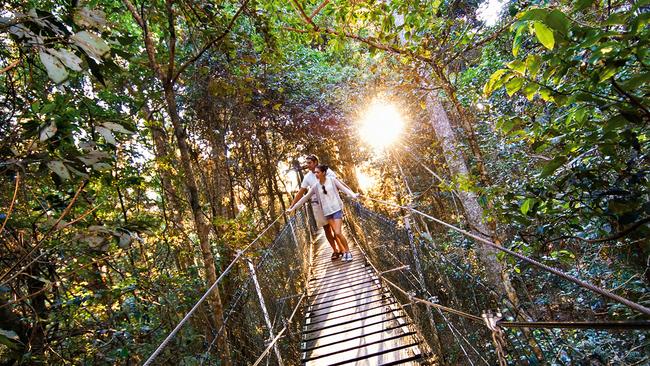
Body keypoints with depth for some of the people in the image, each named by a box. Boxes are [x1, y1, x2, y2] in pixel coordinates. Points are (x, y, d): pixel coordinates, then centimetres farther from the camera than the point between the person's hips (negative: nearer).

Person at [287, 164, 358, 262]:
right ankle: (345, 251, 15)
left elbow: (344, 188, -6)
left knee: (338, 233, -12)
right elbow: (305, 197, 9)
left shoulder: (332, 180, -1)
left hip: (337, 209, -3)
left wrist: (353, 195, -24)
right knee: (336, 233, -1)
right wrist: (292, 208, 9)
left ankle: (348, 252, 5)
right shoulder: (316, 186, 6)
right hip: (327, 212, 3)